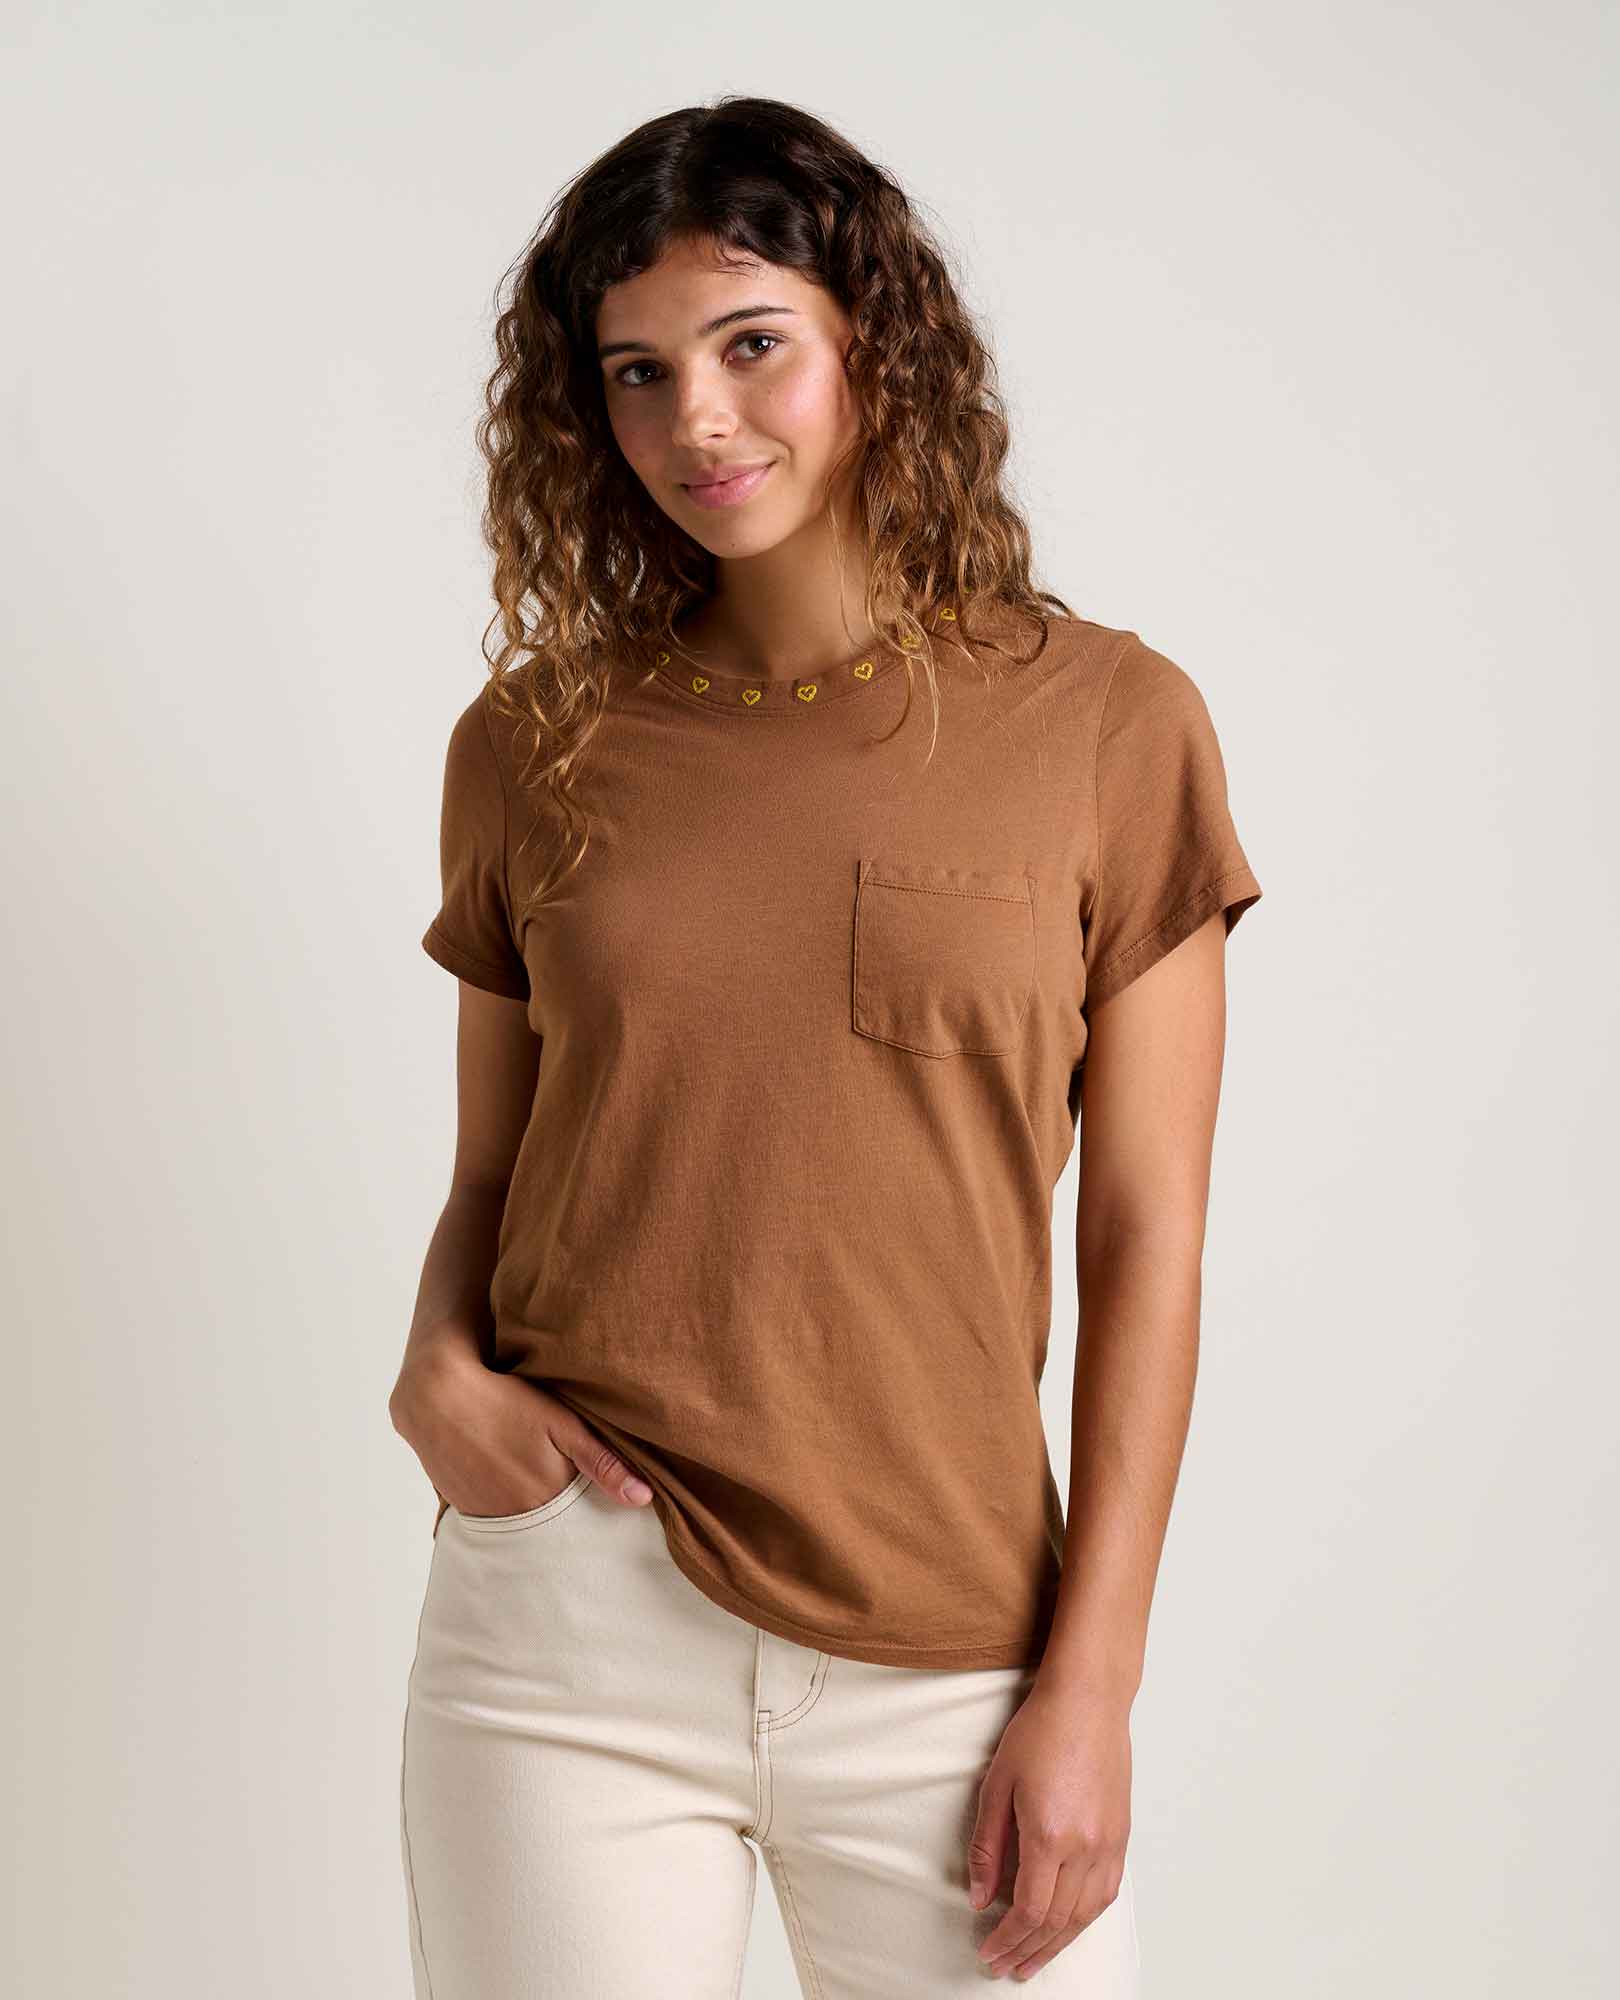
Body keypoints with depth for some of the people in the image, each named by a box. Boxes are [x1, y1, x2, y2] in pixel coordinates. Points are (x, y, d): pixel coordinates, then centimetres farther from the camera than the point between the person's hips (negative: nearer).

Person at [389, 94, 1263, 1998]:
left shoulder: (1103, 723, -1)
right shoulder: (536, 744, 4)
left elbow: (1147, 1236, -2)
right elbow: (490, 1176, 12)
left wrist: (1090, 1686, -5)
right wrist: (434, 1369, -9)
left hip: (954, 1658, -1)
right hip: (569, 1629, 1)